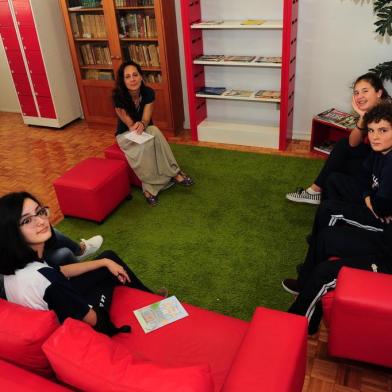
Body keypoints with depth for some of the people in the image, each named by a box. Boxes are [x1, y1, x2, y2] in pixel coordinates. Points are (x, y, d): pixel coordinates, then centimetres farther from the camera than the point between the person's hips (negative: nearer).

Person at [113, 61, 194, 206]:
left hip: (144, 129, 3)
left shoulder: (148, 93, -17)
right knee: (144, 145, -37)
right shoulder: (119, 97, -24)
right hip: (126, 134, -3)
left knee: (155, 131, -34)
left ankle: (173, 172, -29)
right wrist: (136, 127, -39)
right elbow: (129, 124, -18)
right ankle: (149, 186, -27)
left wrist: (142, 124, -42)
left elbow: (146, 120, -20)